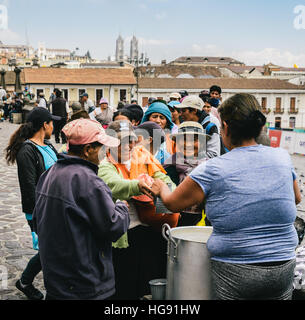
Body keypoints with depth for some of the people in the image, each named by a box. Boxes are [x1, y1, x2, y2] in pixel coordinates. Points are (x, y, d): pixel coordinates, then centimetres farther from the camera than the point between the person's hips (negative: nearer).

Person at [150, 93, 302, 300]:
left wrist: (161, 188, 20)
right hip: (284, 268, 4)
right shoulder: (283, 157, -3)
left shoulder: (213, 170, -15)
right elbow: (296, 199, 15)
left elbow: (173, 203, -1)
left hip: (235, 273, -3)